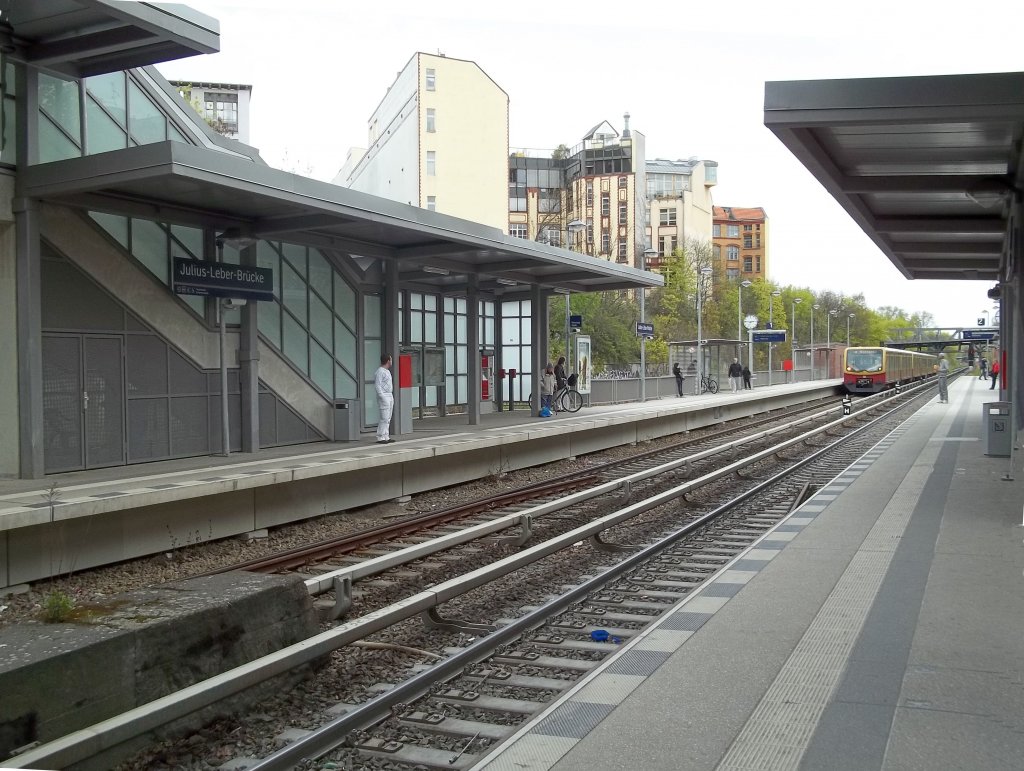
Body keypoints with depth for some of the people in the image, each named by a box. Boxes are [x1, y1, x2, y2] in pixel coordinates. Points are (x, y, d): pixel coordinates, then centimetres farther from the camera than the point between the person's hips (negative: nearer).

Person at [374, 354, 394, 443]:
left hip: (390, 396, 10)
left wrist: (392, 397, 19)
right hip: (383, 396, -10)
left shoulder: (387, 371, 18)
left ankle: (386, 437, 13)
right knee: (384, 418, -11)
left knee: (388, 419, 9)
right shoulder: (379, 371, -13)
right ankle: (380, 438, -9)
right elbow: (377, 385, -18)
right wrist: (383, 398, -22)